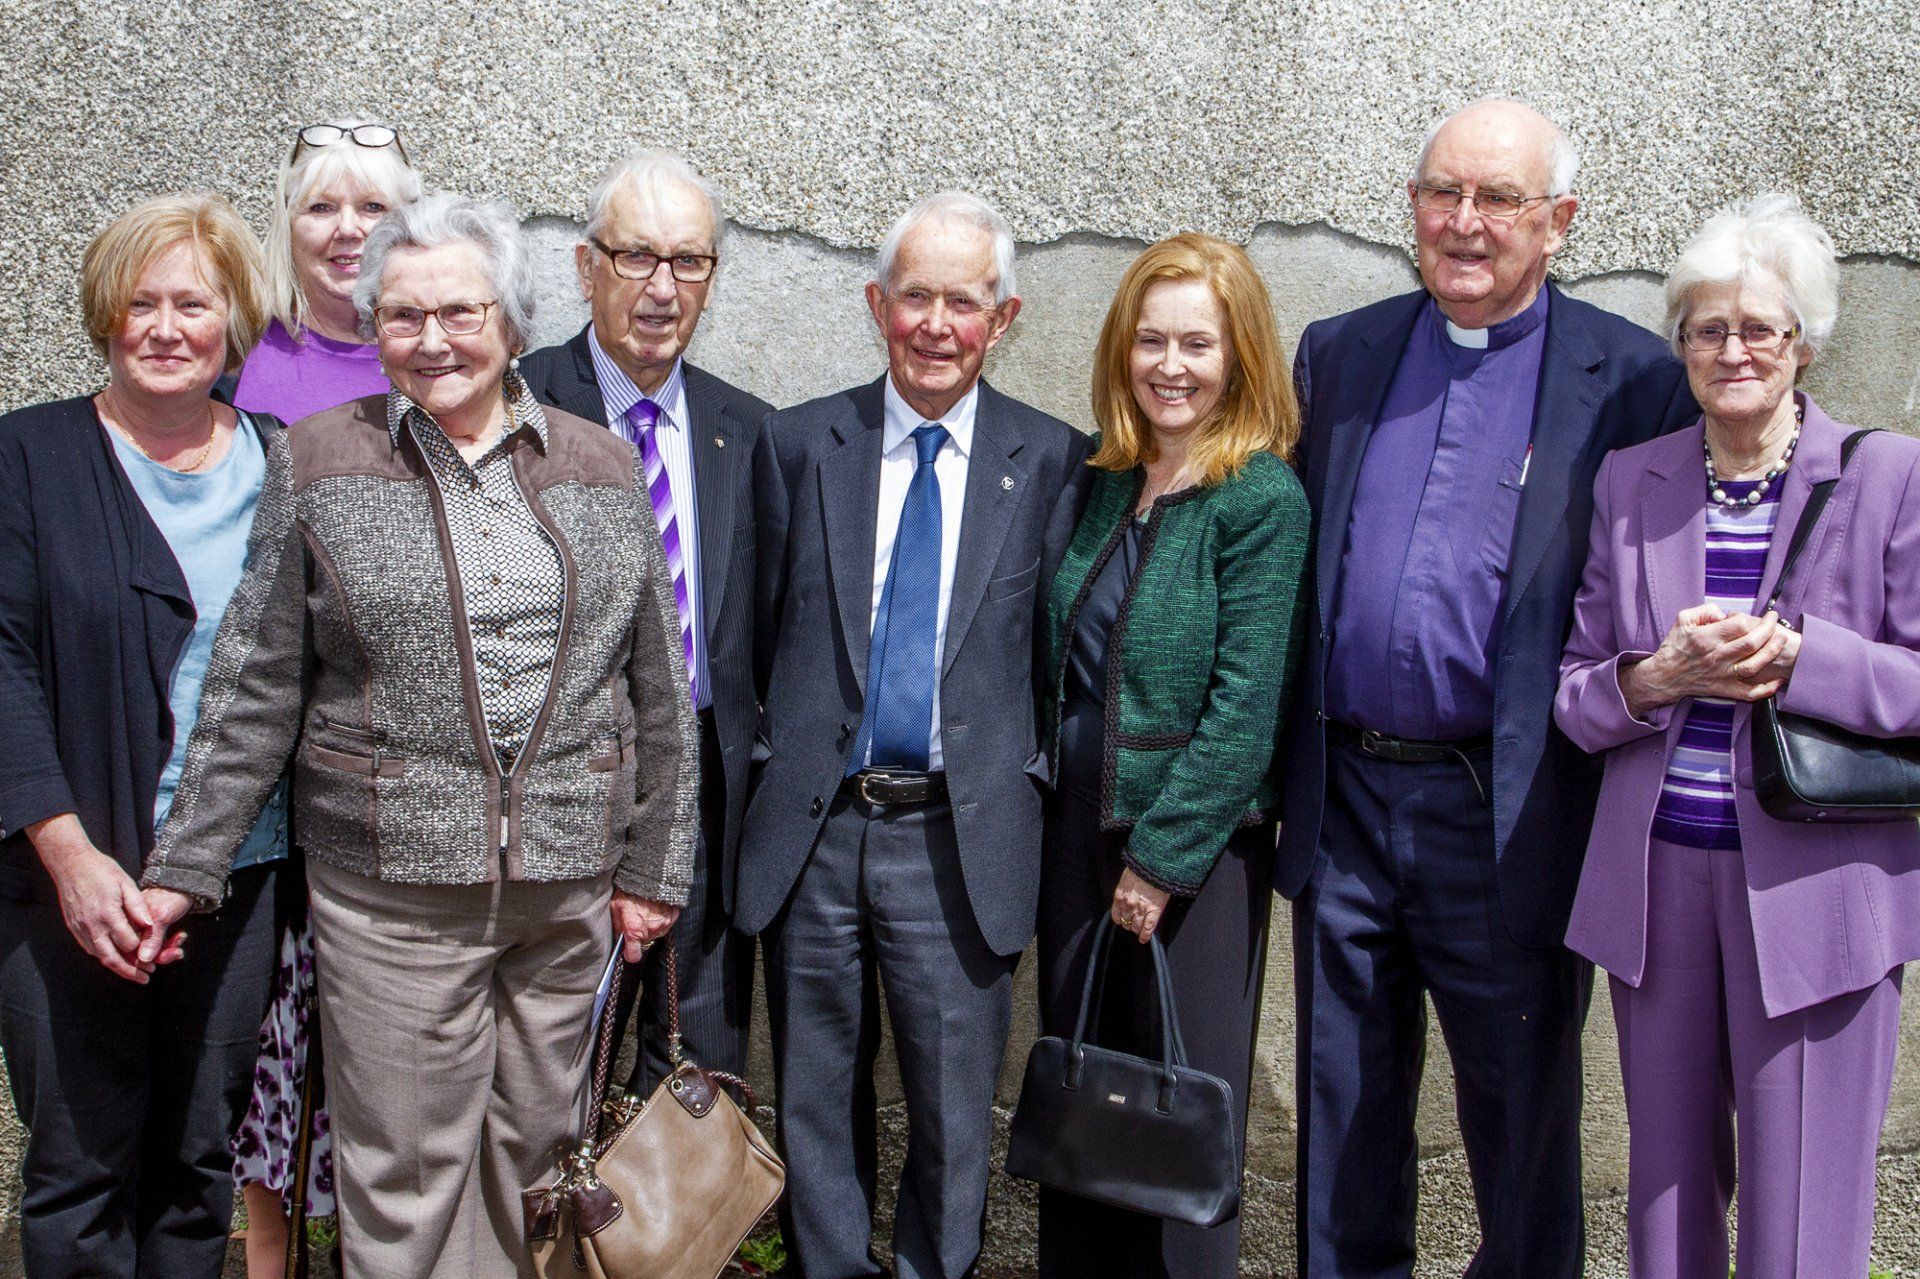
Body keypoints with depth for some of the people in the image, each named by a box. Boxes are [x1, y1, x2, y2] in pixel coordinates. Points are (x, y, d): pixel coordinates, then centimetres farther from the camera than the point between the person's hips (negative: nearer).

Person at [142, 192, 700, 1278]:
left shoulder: (603, 468, 6)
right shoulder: (321, 464, 2)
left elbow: (660, 689, 9)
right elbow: (256, 690, 3)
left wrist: (656, 867, 7)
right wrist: (185, 868, 0)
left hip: (568, 888, 2)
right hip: (392, 888, -2)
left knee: (531, 1155, 13)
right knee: (405, 1180, 4)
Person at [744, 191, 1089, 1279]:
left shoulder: (1054, 461, 0)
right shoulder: (799, 443, 4)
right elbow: (763, 631, 8)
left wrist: (1025, 781, -2)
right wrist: (778, 759, 5)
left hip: (961, 840, -1)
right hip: (811, 829, 2)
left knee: (955, 1115, 9)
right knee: (817, 1107, 15)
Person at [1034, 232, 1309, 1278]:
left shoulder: (1263, 500, -11)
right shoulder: (1104, 483, 8)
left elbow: (1245, 702, -15)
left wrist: (1163, 856, -15)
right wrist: (1053, 805, 7)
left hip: (1193, 849, -6)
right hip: (1077, 831, 6)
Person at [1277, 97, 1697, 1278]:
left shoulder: (1632, 380, -3)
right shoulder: (1337, 356, 9)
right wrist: (1283, 763, 7)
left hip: (1510, 818, -3)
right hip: (1345, 800, 4)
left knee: (1521, 1120, 12)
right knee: (1343, 1118, 15)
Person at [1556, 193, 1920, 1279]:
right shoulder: (1630, 482, 7)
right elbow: (1575, 696, 7)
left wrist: (1798, 657, -19)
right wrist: (1658, 678, -13)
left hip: (1815, 891, -3)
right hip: (1656, 882, 3)